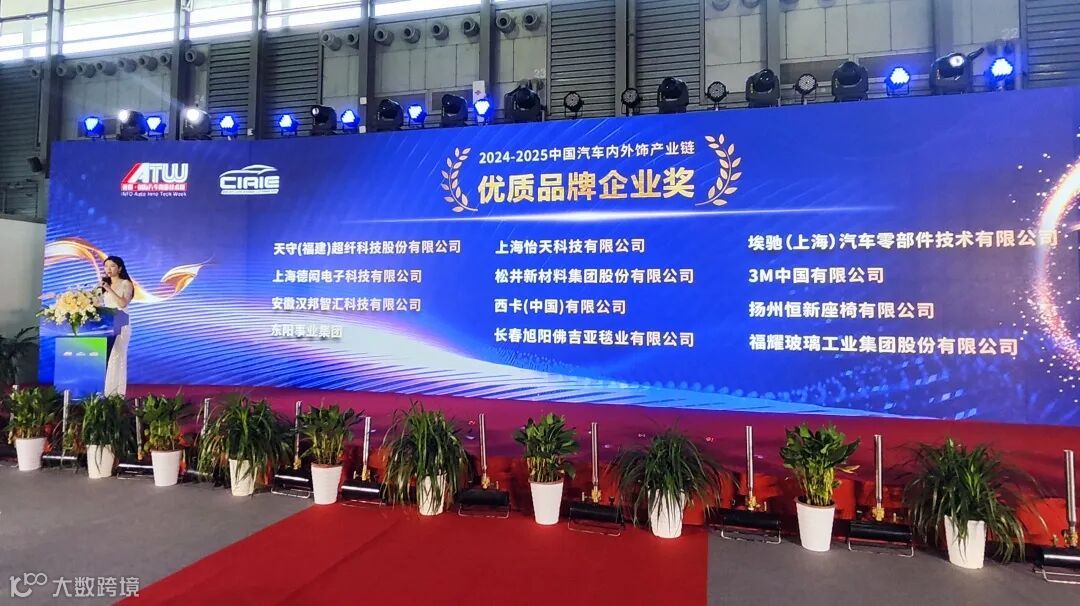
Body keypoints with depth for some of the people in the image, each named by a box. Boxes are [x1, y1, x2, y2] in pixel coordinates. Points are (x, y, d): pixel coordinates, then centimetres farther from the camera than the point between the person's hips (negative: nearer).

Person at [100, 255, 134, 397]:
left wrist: (110, 290, -18)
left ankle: (117, 393, -11)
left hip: (120, 325, -5)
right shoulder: (105, 284, 15)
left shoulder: (126, 284, 1)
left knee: (117, 358, -10)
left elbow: (123, 303, -14)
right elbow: (101, 304, 15)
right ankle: (105, 391, 3)